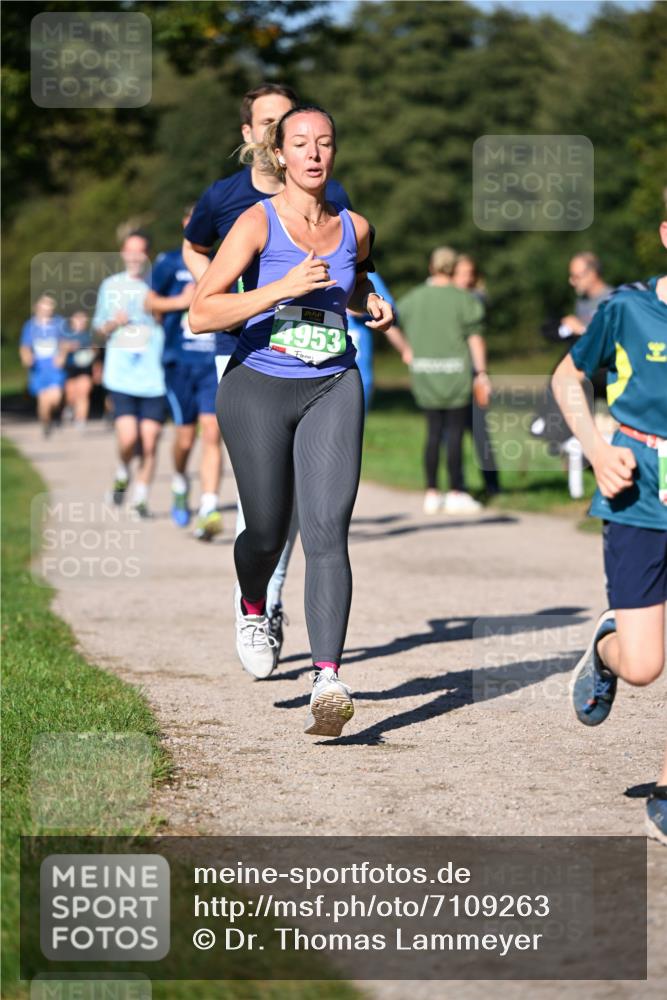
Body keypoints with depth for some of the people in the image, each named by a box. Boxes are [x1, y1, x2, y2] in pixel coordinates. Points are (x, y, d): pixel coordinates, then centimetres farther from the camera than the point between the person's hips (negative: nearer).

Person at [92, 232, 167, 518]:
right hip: (121, 376, 0)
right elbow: (99, 329, 18)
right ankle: (122, 474, 17)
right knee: (128, 439, -14)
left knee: (149, 444, -2)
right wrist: (113, 324, -3)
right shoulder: (110, 286, 11)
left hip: (154, 378, 0)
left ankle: (141, 497, 15)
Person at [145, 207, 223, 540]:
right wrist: (180, 302, -6)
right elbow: (150, 303, 9)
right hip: (179, 361, -1)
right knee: (185, 437, 4)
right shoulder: (169, 263, 3)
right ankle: (180, 485, 36)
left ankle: (209, 510, -17)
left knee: (212, 434, -13)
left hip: (214, 362, 1)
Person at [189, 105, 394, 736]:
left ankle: (327, 681, -19)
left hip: (332, 389, 2)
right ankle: (251, 606, 43)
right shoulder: (257, 223, -8)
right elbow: (201, 314, -17)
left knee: (327, 531, -13)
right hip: (258, 388, -2)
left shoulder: (354, 228, 5)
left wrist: (373, 304, 6)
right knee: (267, 533, 6)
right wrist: (283, 288, -25)